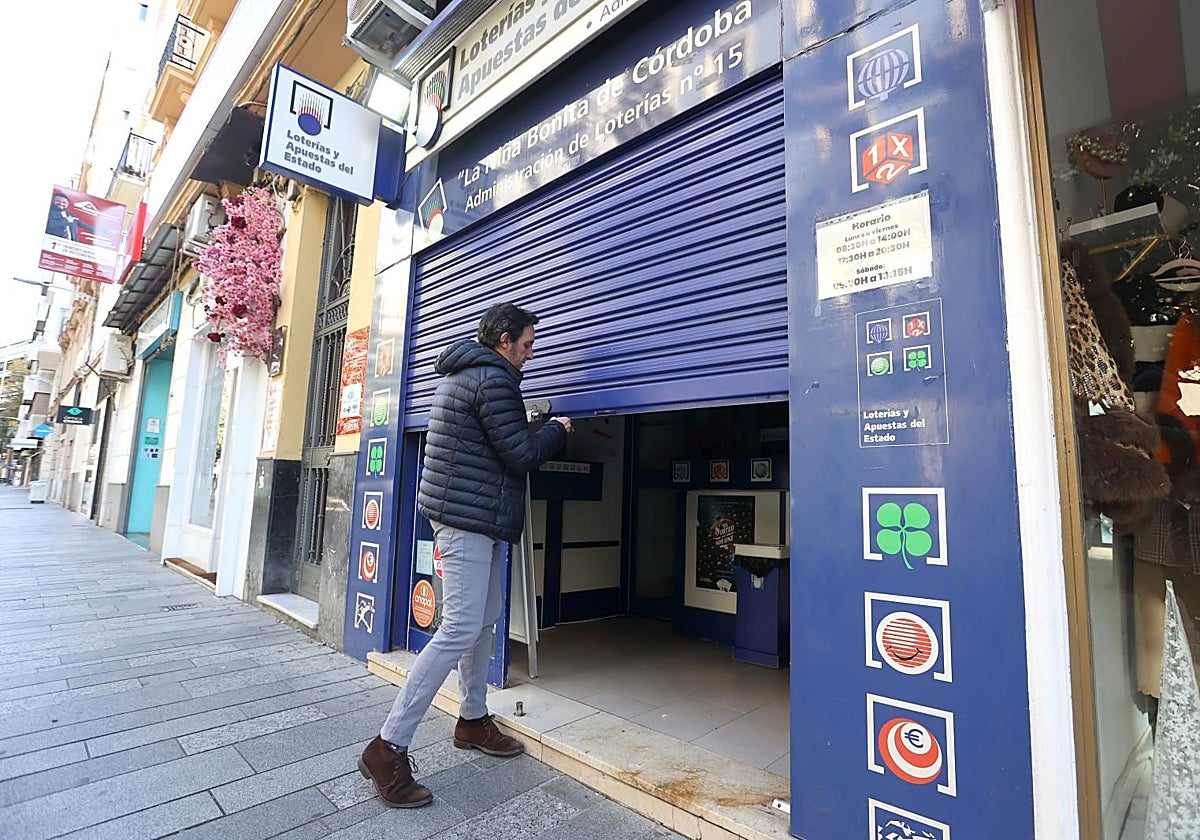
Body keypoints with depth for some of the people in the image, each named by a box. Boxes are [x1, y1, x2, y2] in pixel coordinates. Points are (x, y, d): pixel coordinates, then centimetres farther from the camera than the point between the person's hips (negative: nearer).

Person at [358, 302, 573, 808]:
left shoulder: (465, 373, 18)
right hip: (469, 518, -11)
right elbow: (522, 455, -15)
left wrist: (541, 432, 15)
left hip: (477, 518, 11)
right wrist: (558, 430, 1)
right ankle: (388, 748, 1)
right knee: (460, 630, -8)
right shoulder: (492, 378, -15)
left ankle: (473, 720, 30)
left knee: (485, 621, 16)